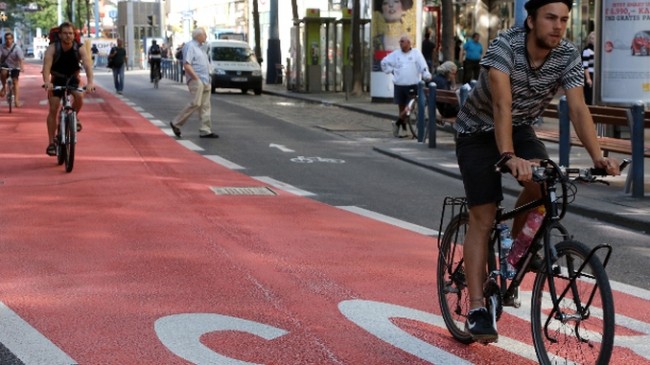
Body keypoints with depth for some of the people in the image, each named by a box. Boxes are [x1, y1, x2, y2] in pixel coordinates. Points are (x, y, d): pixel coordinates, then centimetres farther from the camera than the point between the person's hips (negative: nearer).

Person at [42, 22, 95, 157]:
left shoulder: (79, 49, -19)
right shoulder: (53, 48, -21)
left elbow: (88, 65, -32)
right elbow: (47, 65, -35)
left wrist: (90, 82, -51)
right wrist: (46, 82, -54)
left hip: (73, 79, 0)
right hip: (57, 80, 0)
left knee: (79, 96, -31)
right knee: (53, 109, -11)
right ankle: (51, 143, -5)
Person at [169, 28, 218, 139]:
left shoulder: (200, 47, 20)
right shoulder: (190, 46, -9)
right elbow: (186, 65, -18)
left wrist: (208, 79, 15)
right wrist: (196, 78, -18)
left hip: (205, 81, 9)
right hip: (196, 80, -9)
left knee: (205, 106, 5)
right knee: (195, 103, -14)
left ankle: (205, 131, 4)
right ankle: (176, 123, -3)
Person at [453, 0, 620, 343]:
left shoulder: (568, 56, -16)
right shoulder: (505, 46, -30)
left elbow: (578, 108, -23)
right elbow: (502, 103, -41)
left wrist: (597, 156, -38)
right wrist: (508, 157, -54)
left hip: (519, 128, 4)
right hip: (478, 131, -4)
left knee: (543, 181, -26)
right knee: (483, 217, -10)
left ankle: (512, 241, 3)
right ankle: (477, 310, -7)